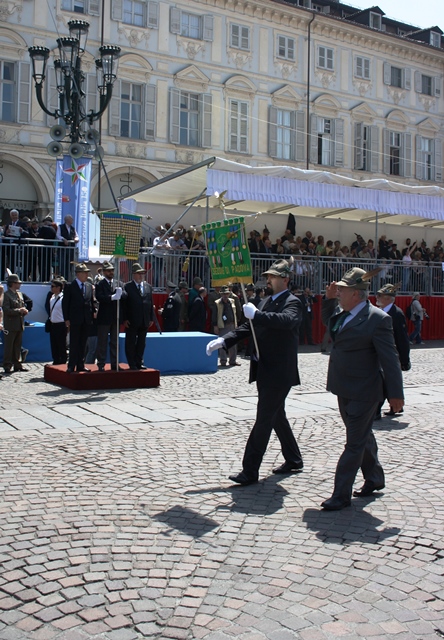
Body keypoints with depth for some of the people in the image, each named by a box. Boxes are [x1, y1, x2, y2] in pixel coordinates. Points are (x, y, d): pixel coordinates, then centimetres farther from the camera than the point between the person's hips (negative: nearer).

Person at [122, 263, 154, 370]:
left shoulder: (148, 287, 12)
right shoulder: (127, 287, -3)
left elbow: (151, 303, 13)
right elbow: (124, 304, -6)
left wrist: (151, 318, 8)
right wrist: (124, 319, -12)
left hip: (144, 321, 5)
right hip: (132, 321, -4)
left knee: (142, 343, 11)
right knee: (130, 343, 2)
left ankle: (139, 362, 20)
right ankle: (132, 364, 10)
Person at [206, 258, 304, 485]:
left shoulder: (292, 303, -11)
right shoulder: (266, 301, 14)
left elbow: (287, 320, -34)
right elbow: (248, 327, 13)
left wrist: (256, 314, -37)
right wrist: (223, 341, 1)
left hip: (279, 372, -9)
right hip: (265, 370, 9)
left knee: (264, 420, -7)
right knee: (276, 416, 18)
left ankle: (250, 471, -2)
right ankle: (293, 460, 34)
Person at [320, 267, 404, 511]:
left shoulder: (377, 319, -19)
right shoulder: (342, 313, 4)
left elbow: (390, 359, -17)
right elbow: (327, 319, 28)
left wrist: (395, 394, -14)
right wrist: (329, 299, 8)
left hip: (363, 392, -8)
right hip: (345, 390, 9)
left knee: (354, 443, 0)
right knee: (363, 436, 22)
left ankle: (341, 494, 8)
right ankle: (374, 479, 40)